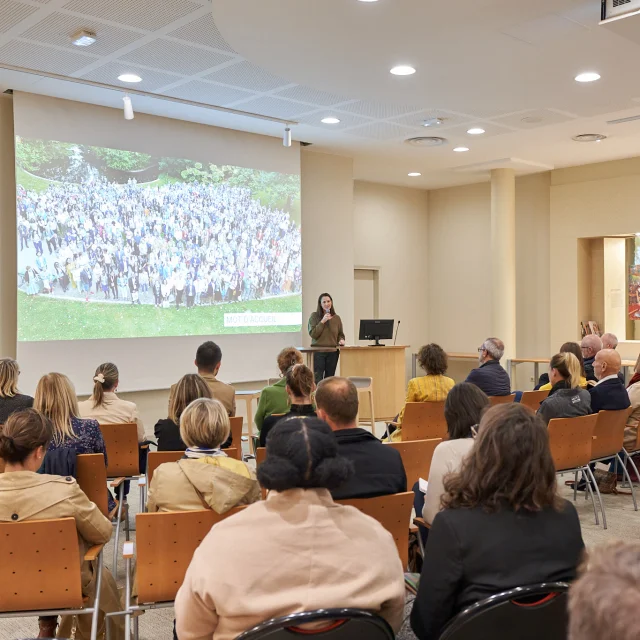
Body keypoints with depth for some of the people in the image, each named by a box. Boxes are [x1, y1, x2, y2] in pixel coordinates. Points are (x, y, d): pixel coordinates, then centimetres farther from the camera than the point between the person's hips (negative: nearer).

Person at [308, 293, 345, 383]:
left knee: (329, 379, 7)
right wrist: (322, 322, -15)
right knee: (317, 379, -8)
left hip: (333, 352, 3)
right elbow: (313, 334, -8)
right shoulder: (314, 316, -1)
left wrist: (341, 340, -5)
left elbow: (341, 334, 17)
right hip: (318, 351, -3)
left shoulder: (336, 318, 9)